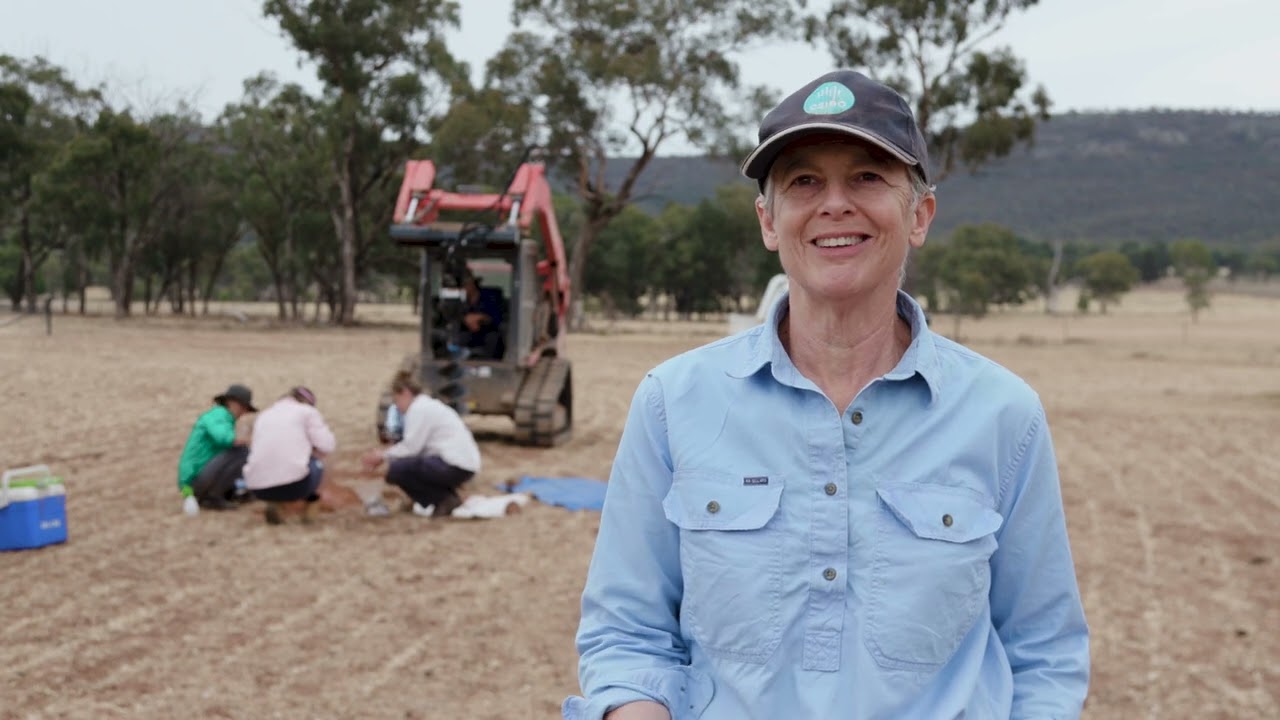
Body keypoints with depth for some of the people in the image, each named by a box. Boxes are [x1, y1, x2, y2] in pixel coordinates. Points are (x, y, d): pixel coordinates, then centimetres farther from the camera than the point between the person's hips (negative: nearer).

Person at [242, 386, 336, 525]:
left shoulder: (264, 416, 24)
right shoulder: (308, 411, 10)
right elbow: (326, 446, 3)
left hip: (259, 489, 4)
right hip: (294, 484, -4)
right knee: (316, 462, 26)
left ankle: (272, 502, 16)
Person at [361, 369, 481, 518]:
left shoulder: (419, 409, -10)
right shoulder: (428, 405, 20)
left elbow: (411, 447, -13)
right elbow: (415, 445, 20)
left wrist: (383, 456, 2)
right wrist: (385, 454, 13)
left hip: (455, 467, -10)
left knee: (396, 470, -13)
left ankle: (443, 501, -5)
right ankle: (447, 497, 10)